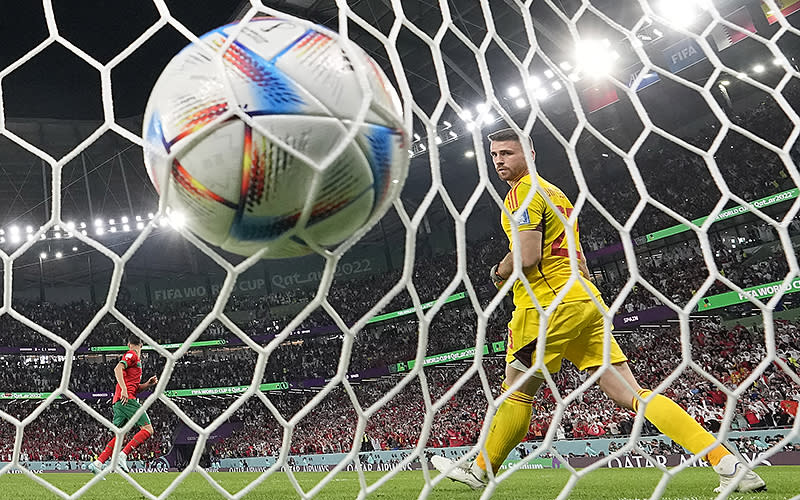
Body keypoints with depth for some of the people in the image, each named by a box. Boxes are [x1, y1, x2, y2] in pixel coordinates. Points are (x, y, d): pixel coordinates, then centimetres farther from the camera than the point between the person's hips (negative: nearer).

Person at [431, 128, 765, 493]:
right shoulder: (555, 193, 24)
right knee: (630, 394, 2)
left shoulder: (524, 190, -5)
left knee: (516, 392, 5)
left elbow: (527, 256, -17)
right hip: (586, 301, 9)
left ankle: (480, 471, 21)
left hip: (551, 304, -9)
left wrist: (498, 273, 0)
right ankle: (727, 461, -6)